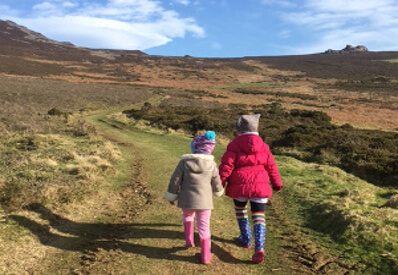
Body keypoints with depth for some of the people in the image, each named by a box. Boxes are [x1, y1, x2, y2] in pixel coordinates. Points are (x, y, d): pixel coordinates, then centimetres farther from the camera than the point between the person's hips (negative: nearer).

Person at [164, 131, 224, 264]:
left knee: (187, 216, 31)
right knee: (204, 226, 10)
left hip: (187, 200, 0)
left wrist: (171, 196, 10)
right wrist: (218, 191, 28)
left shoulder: (184, 162, -8)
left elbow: (175, 181, -4)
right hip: (204, 201, 0)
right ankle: (205, 255, 13)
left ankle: (189, 239, 29)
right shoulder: (212, 164, -4)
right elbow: (216, 183, 5)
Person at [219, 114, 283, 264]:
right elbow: (271, 166, 10)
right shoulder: (263, 146, 6)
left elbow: (226, 166, -9)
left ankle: (246, 239, 32)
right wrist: (277, 183, 22)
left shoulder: (234, 145, -5)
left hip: (239, 186, -2)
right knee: (259, 217, 4)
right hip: (260, 186, 2)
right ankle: (259, 248, -11)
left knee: (240, 210, 24)